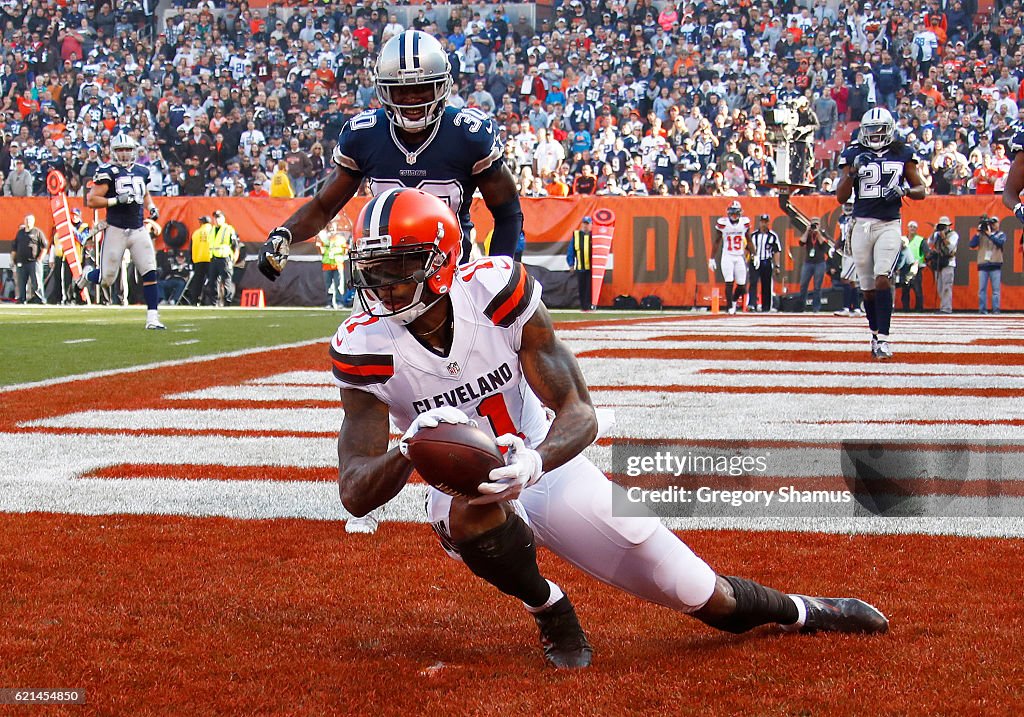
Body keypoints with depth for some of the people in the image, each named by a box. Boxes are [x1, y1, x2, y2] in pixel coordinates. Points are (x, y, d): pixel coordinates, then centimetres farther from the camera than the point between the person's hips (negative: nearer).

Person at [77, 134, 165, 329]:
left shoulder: (141, 172, 12)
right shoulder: (108, 173, -7)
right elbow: (91, 200, -11)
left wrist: (151, 207, 11)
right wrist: (116, 200, -20)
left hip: (138, 230, 4)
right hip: (116, 230, -4)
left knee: (150, 273, -7)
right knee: (107, 279, 1)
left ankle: (152, 317, -4)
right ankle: (88, 274, 36)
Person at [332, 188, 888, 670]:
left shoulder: (495, 290, -22)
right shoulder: (366, 349, -21)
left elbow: (580, 415, -21)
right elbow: (355, 493, -25)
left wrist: (533, 464, -44)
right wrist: (410, 451, -47)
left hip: (548, 467, 0)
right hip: (461, 490, 0)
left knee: (707, 599, 2)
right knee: (475, 504, -40)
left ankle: (801, 611, 36)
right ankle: (549, 610, -10)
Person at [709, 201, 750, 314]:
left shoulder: (745, 222, -1)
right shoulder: (722, 223, -6)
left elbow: (748, 240, 11)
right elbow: (717, 241, 2)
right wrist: (712, 259, 2)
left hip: (740, 257, 2)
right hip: (727, 257, -2)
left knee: (742, 285, 2)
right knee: (729, 282, -11)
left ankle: (734, 300, 31)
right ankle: (730, 307, -2)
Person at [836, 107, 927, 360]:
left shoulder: (902, 155, 6)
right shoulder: (854, 155, 6)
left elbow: (921, 190, 10)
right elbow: (841, 197, 3)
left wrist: (904, 190, -12)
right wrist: (853, 170, -12)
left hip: (889, 225, -2)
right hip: (862, 225, 2)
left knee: (882, 278, -19)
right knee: (868, 287, 6)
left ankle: (883, 339, -20)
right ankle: (876, 334, 24)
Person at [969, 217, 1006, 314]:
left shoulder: (1001, 234, 10)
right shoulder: (981, 235, 12)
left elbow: (1000, 242, -11)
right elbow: (972, 245, 2)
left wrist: (989, 234, -13)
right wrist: (978, 233, -4)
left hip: (996, 265, -1)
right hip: (983, 265, 1)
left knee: (996, 290, -4)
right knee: (982, 289, -1)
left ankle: (996, 309, -3)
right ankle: (982, 309, 1)